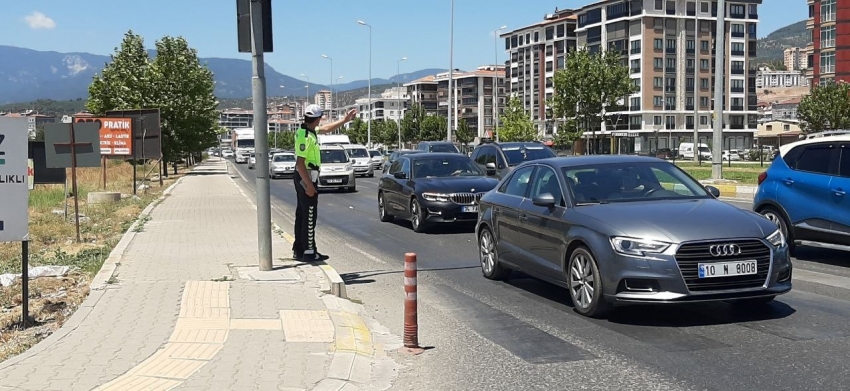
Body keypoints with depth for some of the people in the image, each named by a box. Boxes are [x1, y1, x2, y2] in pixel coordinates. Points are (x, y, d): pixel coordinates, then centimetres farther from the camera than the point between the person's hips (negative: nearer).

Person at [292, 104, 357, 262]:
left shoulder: (309, 130, 7)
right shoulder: (305, 136, -22)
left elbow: (326, 128, 25)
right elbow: (300, 163, -25)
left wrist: (345, 120, 25)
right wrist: (309, 185, -25)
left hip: (303, 176, 10)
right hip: (307, 177, -10)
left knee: (302, 214, 14)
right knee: (309, 216, -5)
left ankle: (298, 250, 21)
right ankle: (308, 252, -1)